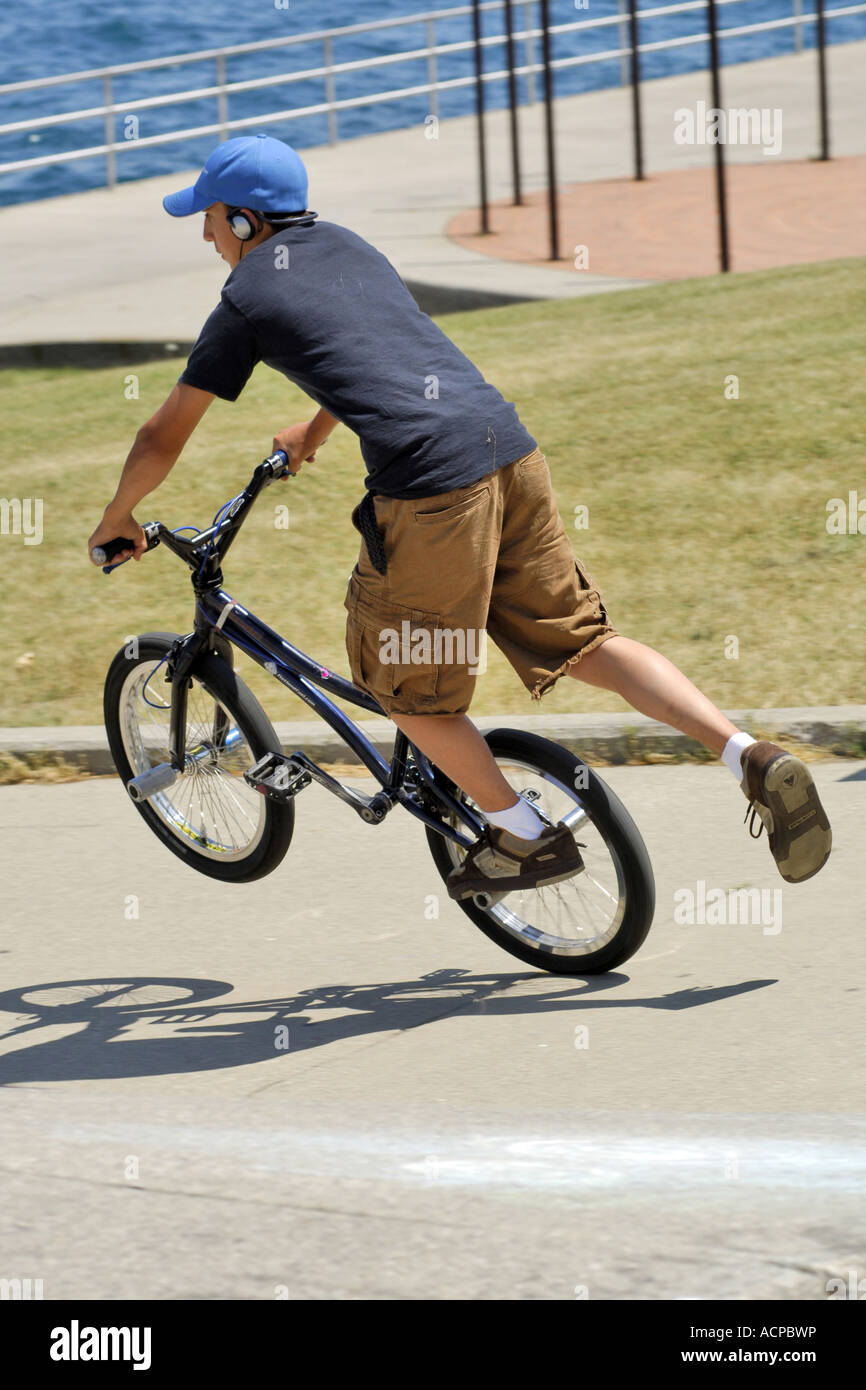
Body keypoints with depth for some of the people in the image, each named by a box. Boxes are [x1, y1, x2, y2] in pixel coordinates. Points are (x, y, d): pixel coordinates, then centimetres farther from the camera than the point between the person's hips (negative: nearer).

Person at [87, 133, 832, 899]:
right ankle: (756, 760, -3)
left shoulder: (246, 300, 6)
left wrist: (117, 518, 31)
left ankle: (527, 836, 20)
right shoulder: (345, 246, 24)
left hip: (429, 482, -7)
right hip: (510, 448, 7)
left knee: (406, 684, 14)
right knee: (584, 640, 13)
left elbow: (163, 440, 13)